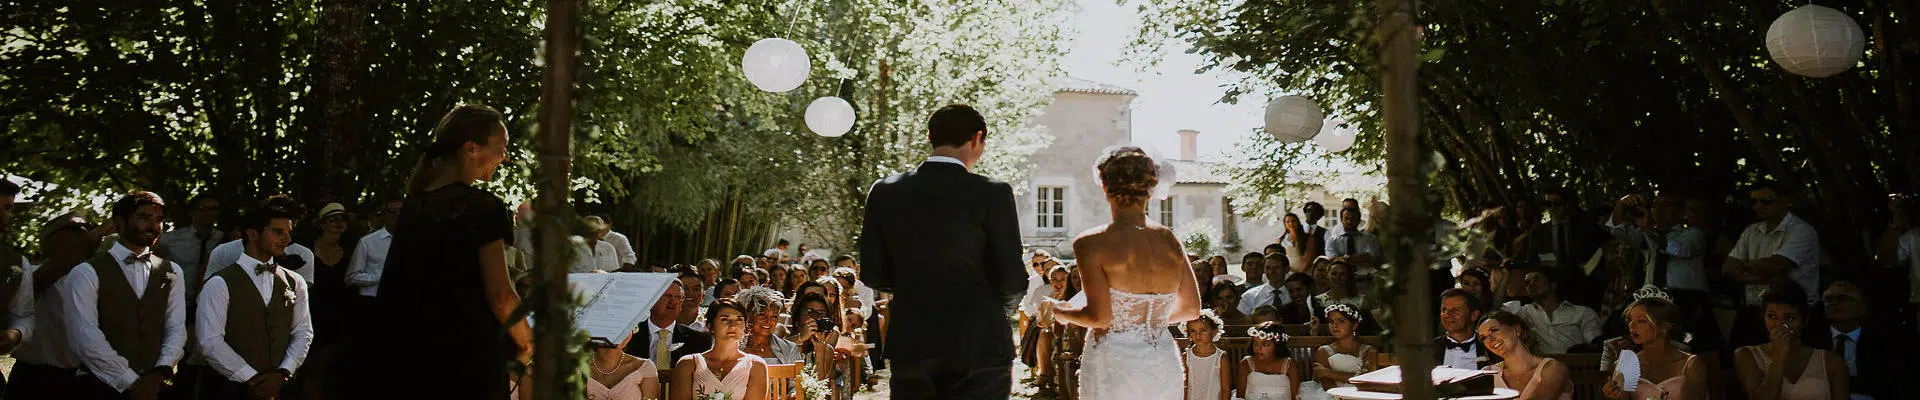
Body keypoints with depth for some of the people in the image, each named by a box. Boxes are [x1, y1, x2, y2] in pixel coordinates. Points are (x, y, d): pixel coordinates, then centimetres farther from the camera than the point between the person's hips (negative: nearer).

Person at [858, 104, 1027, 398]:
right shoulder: (993, 194, -9)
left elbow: (874, 275, 5)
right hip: (980, 346, -3)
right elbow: (1011, 280, -8)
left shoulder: (884, 192, 2)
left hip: (910, 345, 4)